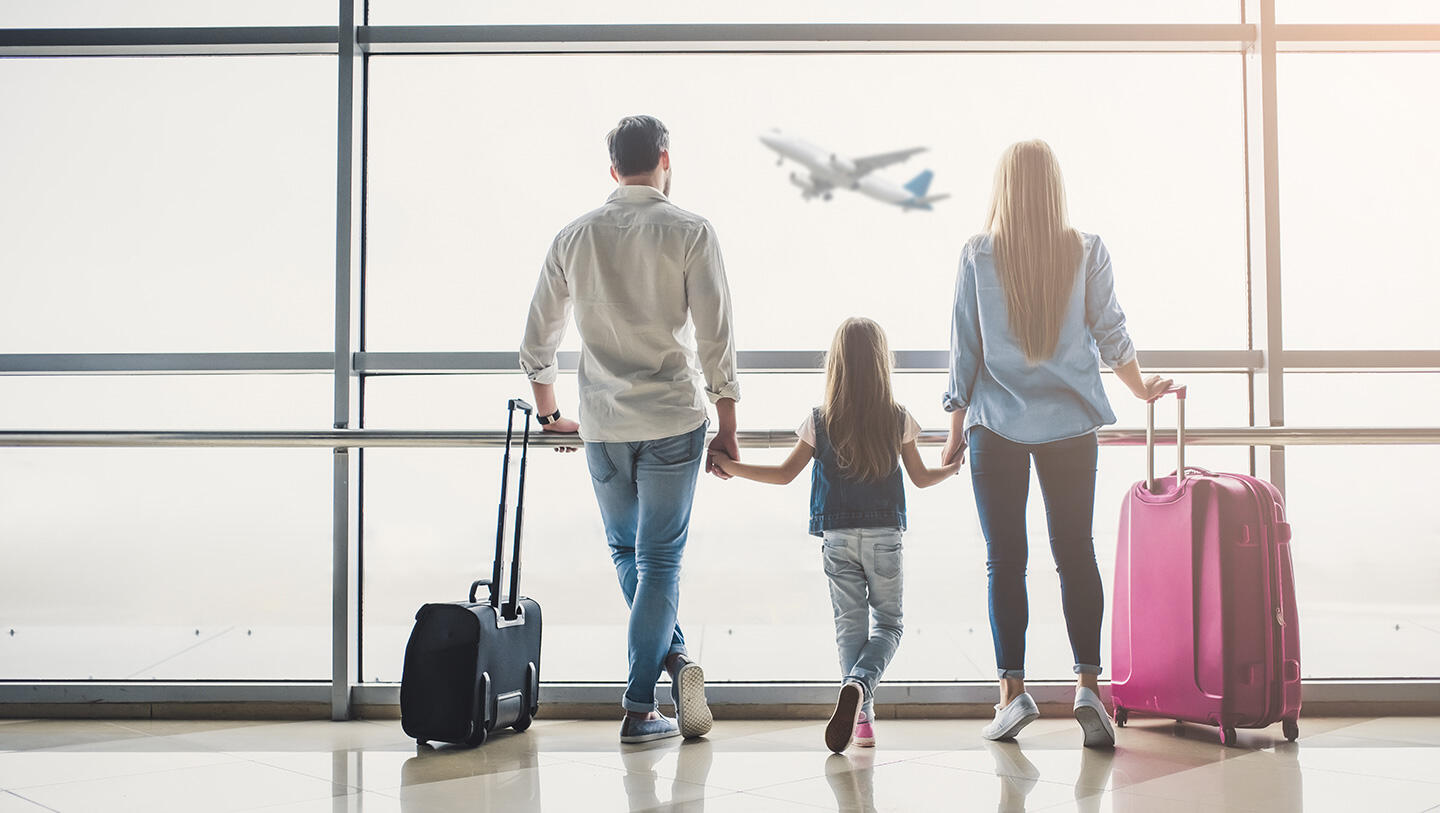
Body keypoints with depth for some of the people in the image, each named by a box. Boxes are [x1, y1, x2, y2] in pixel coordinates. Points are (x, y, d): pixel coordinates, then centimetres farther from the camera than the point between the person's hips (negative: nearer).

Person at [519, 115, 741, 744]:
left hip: (602, 425, 2)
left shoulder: (573, 237, 5)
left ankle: (674, 656, 4)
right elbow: (716, 340, -8)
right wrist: (727, 429, 1)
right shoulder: (690, 232, -4)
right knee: (659, 559, 4)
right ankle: (639, 709, 2)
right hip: (673, 420, -2)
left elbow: (536, 342, 11)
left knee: (626, 551, 20)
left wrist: (550, 415, 25)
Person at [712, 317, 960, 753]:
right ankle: (858, 684, -19)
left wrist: (732, 467, 12)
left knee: (850, 625, 9)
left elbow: (784, 474, 0)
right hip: (884, 535, 0)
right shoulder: (899, 419, -2)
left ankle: (861, 716, 4)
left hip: (837, 536, 1)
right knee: (888, 623, 9)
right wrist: (954, 467, 30)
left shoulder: (820, 422, -3)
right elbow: (921, 478, 8)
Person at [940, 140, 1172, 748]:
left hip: (997, 422, -1)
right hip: (1071, 422, 1)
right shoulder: (1087, 252, 1)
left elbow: (963, 347, 0)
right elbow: (1111, 333, 8)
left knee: (1005, 558, 2)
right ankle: (1088, 684, 0)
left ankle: (1013, 690, 1)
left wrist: (957, 427, 7)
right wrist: (1142, 388, 25)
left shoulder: (978, 255, -2)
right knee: (1076, 551, 6)